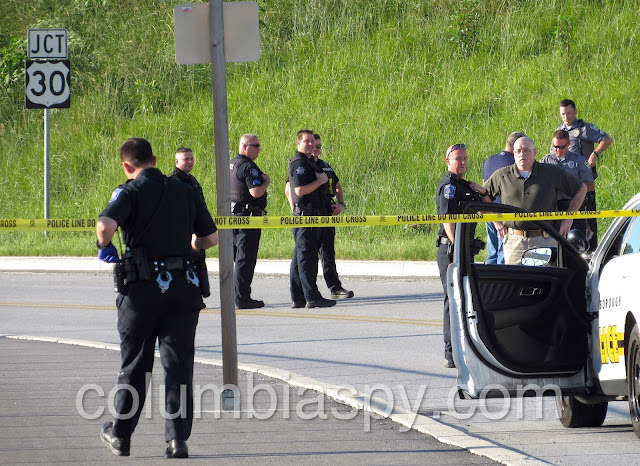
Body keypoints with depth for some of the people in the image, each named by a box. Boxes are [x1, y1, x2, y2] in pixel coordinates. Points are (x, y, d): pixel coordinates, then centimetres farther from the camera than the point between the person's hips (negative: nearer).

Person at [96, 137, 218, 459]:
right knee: (178, 364, 4)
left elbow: (106, 225, -24)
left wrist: (105, 248, -4)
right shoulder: (185, 191, 9)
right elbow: (210, 238, 14)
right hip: (184, 285, 3)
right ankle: (177, 438, -5)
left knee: (134, 365, 10)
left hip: (143, 287, -3)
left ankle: (120, 435, 22)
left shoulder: (131, 192, -6)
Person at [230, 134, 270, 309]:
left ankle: (233, 295, 18)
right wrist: (266, 182, -7)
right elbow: (256, 192, -24)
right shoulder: (248, 167, -16)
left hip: (233, 215, 10)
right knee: (245, 259, -6)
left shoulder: (231, 165, 15)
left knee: (238, 258, 15)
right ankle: (242, 298, -6)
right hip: (248, 216, -10)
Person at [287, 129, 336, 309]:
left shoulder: (307, 162, 19)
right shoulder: (300, 164, -13)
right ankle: (312, 297, -12)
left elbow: (288, 189, 29)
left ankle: (297, 298, 12)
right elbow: (300, 190, -24)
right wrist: (320, 180, -14)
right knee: (307, 256, -10)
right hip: (306, 215, -11)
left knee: (300, 257, 10)